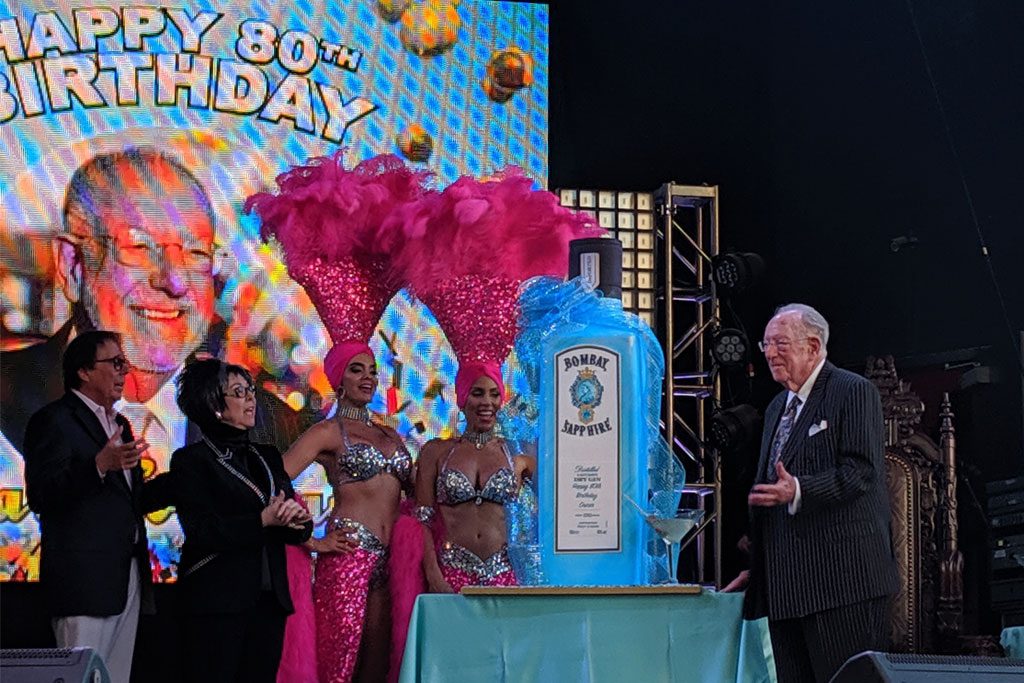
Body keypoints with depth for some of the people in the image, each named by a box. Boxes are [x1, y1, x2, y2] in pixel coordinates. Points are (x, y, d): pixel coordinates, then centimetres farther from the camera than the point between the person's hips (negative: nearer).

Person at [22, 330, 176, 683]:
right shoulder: (54, 420, -5)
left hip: (127, 580, 8)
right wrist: (100, 465, -28)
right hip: (85, 579, -8)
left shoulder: (120, 424, 22)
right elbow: (40, 496, -17)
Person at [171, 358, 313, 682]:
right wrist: (262, 521, -21)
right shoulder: (192, 460, -2)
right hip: (217, 605, -5)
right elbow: (201, 531, -14)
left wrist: (297, 519, -11)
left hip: (270, 602, 6)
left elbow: (301, 530, 12)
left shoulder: (267, 456, 16)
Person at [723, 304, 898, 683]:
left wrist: (797, 491, -27)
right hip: (786, 585, 8)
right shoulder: (777, 408, 23)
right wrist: (758, 567, 20)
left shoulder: (854, 392, -3)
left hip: (842, 577, -8)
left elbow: (861, 471, -14)